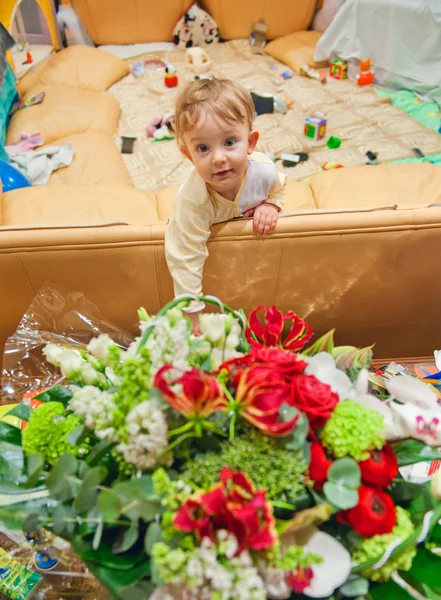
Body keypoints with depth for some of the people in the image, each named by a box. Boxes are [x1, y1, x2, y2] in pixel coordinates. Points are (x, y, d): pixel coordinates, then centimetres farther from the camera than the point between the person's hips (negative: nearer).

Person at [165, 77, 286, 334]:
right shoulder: (193, 202, -48)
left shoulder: (263, 170, -37)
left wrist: (270, 205, -30)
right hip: (210, 233, -2)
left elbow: (279, 186, -8)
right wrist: (192, 316, -37)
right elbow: (185, 260, -43)